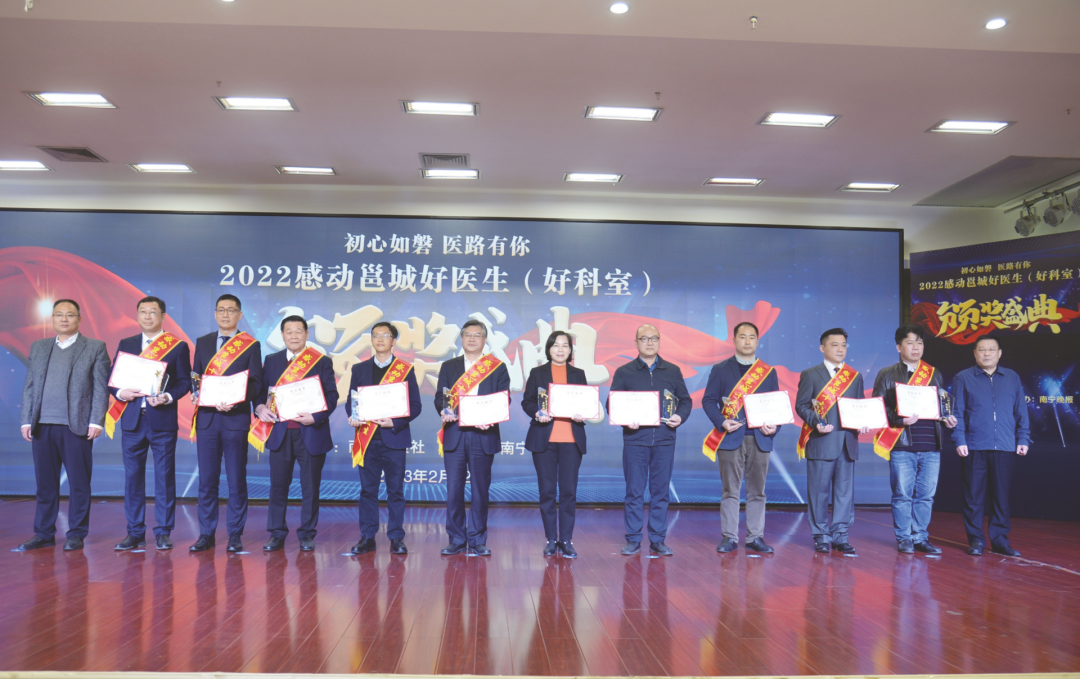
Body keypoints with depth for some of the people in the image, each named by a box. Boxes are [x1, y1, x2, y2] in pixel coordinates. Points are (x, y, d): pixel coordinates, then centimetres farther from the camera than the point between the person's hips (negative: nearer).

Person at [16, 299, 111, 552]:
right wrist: (26, 420, 5)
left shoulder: (95, 348, 3)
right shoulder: (38, 348, 15)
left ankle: (76, 535, 12)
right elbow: (29, 387, 13)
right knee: (45, 483, 9)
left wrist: (96, 421, -9)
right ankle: (44, 534, 19)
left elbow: (101, 388, -2)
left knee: (79, 484, 2)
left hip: (76, 426, -3)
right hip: (42, 426, 4)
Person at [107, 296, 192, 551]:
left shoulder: (178, 346, 4)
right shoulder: (125, 344, 13)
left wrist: (168, 397, -17)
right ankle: (135, 532, 16)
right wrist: (120, 393, -9)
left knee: (164, 476, 0)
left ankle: (163, 533, 9)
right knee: (132, 476, 6)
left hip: (163, 419, -3)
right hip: (132, 419, 3)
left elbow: (185, 382, 1)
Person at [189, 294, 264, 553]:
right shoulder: (202, 342, 14)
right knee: (207, 478, 5)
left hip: (236, 418, -3)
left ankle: (235, 535, 11)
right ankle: (206, 534, 14)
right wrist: (195, 394, -7)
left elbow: (255, 382, -1)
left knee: (237, 478, 2)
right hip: (206, 418, 3)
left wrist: (236, 401, -17)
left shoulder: (251, 345, 4)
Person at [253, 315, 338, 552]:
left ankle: (307, 535, 17)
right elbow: (261, 390, 10)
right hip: (280, 433, 2)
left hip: (311, 433, -2)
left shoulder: (322, 362, 2)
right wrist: (260, 407, -11)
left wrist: (315, 417, -17)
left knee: (310, 487, 5)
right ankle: (276, 534, 18)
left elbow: (332, 396, -3)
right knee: (278, 485, 7)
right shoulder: (271, 361, 11)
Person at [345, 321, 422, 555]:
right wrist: (353, 416, -11)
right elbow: (350, 401, 11)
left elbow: (415, 405, 1)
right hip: (366, 439, 2)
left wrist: (395, 422, -14)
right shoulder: (359, 369, 12)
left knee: (395, 490, 3)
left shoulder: (406, 370, 4)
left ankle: (396, 538, 11)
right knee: (367, 490, 5)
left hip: (394, 437, -2)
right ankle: (367, 538, 14)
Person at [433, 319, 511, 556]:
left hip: (483, 436, -1)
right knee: (453, 490, 2)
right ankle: (456, 540, 14)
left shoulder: (498, 368, 8)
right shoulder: (448, 367, 14)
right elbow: (439, 397, 8)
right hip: (454, 435, 1)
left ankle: (477, 541, 14)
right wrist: (444, 410, -14)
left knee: (480, 490, 4)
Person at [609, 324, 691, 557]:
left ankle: (658, 539, 15)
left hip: (665, 439, 2)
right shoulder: (624, 372, 7)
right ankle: (633, 539, 10)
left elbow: (685, 400, 15)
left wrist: (680, 416, -5)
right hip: (634, 439, -2)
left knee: (661, 491, 6)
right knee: (634, 491, 1)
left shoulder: (673, 371, 12)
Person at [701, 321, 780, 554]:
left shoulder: (769, 372, 13)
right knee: (730, 490, 1)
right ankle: (729, 537, 8)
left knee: (757, 490, 7)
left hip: (760, 439, 2)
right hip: (730, 437, -2)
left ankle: (755, 537, 15)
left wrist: (774, 426, -6)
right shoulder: (720, 369, 6)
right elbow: (708, 400, 2)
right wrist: (722, 422, -14)